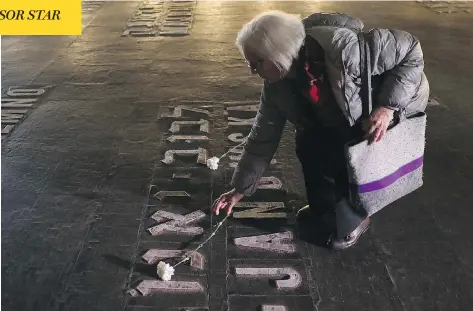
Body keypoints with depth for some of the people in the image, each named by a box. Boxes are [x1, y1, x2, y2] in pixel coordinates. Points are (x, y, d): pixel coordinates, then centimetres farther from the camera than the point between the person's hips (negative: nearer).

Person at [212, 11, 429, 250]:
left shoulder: (342, 46, -39)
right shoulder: (276, 85, -18)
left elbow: (411, 51, -28)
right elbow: (262, 137, -8)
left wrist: (387, 106, -37)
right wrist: (239, 189, -4)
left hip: (397, 105, -5)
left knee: (348, 156, -26)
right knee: (307, 143, -13)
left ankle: (355, 217, 2)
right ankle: (322, 204, 15)